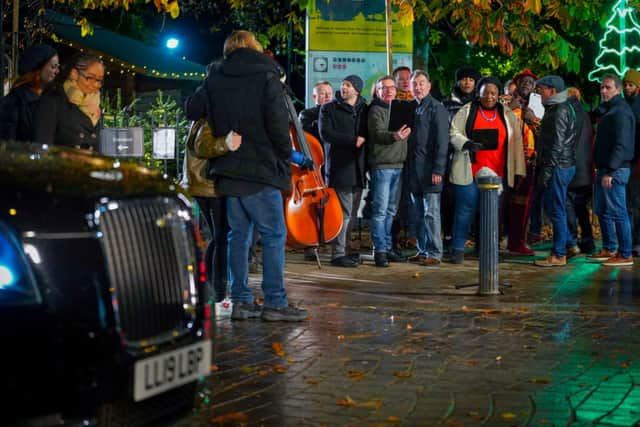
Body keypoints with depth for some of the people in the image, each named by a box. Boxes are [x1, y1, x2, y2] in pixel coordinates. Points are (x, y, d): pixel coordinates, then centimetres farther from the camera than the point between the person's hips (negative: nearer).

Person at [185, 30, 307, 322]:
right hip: (260, 169, -5)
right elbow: (278, 124, -11)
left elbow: (191, 111, 17)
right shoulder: (266, 78, -6)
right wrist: (285, 160, 2)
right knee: (274, 235, -1)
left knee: (238, 235, 11)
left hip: (227, 171, 6)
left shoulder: (214, 80, 9)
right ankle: (275, 303, -3)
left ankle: (241, 301, 12)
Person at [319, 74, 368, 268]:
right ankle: (338, 254, -5)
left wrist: (363, 140, -2)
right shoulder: (329, 109, 4)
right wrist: (353, 140, -12)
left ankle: (343, 251, 13)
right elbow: (326, 133, -8)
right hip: (339, 168, -5)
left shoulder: (364, 110, 17)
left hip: (358, 169, 5)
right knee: (344, 213, -10)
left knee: (351, 214, 7)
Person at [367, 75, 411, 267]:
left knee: (391, 211, 11)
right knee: (380, 210, -6)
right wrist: (394, 136, -37)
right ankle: (379, 250, -3)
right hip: (381, 166, -7)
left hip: (398, 165, 7)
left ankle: (387, 247, 18)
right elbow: (378, 134, -19)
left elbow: (407, 133, 19)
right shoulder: (375, 110, -3)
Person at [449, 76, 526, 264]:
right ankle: (457, 249, 7)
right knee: (465, 210, -1)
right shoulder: (466, 111, 4)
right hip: (469, 172, -3)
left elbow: (516, 142, 9)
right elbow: (453, 133, -1)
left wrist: (518, 170, 4)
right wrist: (466, 143, -22)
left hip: (496, 174, 3)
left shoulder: (507, 114, 11)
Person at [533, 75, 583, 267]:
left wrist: (547, 170, -19)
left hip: (559, 167, -10)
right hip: (562, 166, 10)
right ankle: (568, 243, 21)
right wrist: (544, 167, 19)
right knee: (550, 206, 15)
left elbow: (558, 144, -19)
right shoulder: (557, 108, 17)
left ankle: (559, 255, 0)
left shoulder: (560, 111, -14)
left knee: (556, 210, -5)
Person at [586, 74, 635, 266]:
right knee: (602, 210, 15)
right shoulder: (609, 110, 19)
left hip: (615, 170, -10)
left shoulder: (621, 112, -13)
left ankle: (625, 255, -4)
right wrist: (602, 169, 17)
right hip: (605, 168, 10)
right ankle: (608, 249, 24)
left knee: (617, 213, -8)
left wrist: (610, 171, -24)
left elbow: (621, 144, -21)